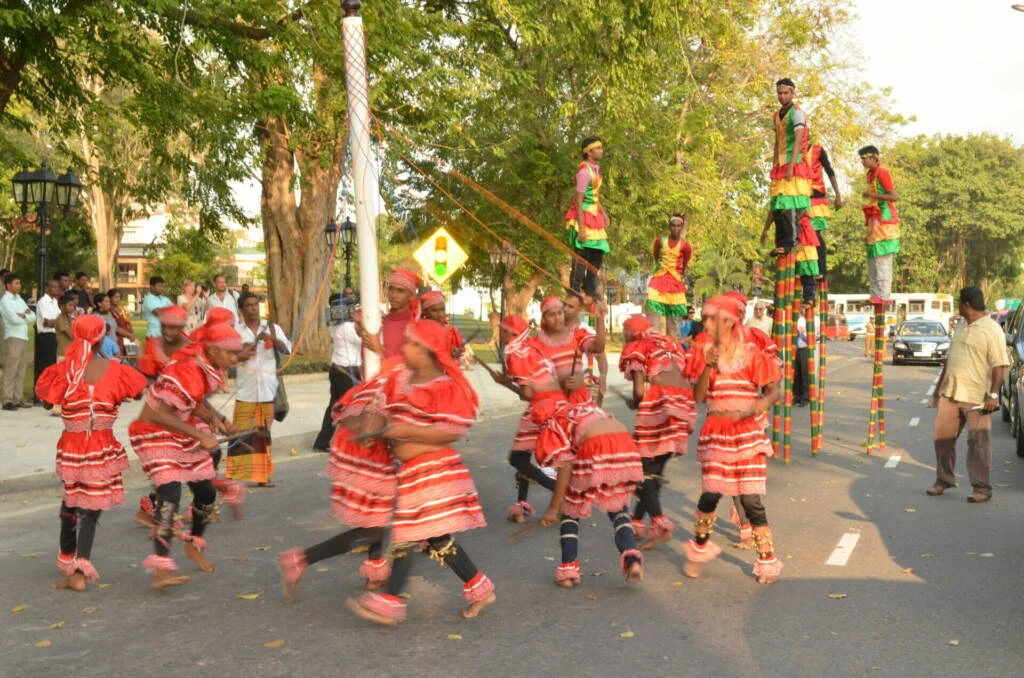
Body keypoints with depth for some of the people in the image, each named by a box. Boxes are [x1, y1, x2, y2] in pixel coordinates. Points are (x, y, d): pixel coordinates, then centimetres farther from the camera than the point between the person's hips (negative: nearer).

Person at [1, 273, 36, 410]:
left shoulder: (19, 299, 17)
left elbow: (33, 316, 10)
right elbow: (14, 319, -17)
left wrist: (22, 315, -8)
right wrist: (26, 316, 1)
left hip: (23, 338, 7)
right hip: (13, 337, -7)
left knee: (21, 371, 8)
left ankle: (18, 399, 13)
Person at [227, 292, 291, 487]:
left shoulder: (273, 328, 6)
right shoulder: (235, 331, 2)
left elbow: (286, 350, -6)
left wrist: (271, 338, -23)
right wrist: (239, 356, -18)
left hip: (268, 389, 2)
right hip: (246, 391, -2)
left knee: (264, 433, 8)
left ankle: (262, 475, 15)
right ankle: (234, 475, 4)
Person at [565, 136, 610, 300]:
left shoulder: (595, 169, 13)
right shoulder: (584, 171, -16)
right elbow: (578, 201, -20)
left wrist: (604, 214, 11)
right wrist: (581, 228, -23)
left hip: (594, 216, 10)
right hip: (583, 216, -10)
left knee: (597, 255, 14)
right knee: (581, 258, -9)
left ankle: (590, 293, 25)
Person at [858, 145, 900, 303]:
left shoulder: (882, 173, -10)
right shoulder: (871, 175, 15)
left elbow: (894, 196, -16)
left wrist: (872, 195, -19)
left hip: (884, 221, -9)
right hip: (875, 222, 9)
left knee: (882, 259, -11)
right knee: (872, 260, 8)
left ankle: (884, 295, -11)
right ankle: (876, 294, 11)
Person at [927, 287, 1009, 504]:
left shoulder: (991, 330, -9)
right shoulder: (962, 328, 17)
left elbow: (999, 365, -14)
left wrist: (993, 395, -21)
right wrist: (939, 387, 23)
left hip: (976, 398, -8)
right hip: (950, 394, 8)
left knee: (979, 442, -3)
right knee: (943, 438, 10)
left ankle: (982, 488, 5)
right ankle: (944, 480, 24)